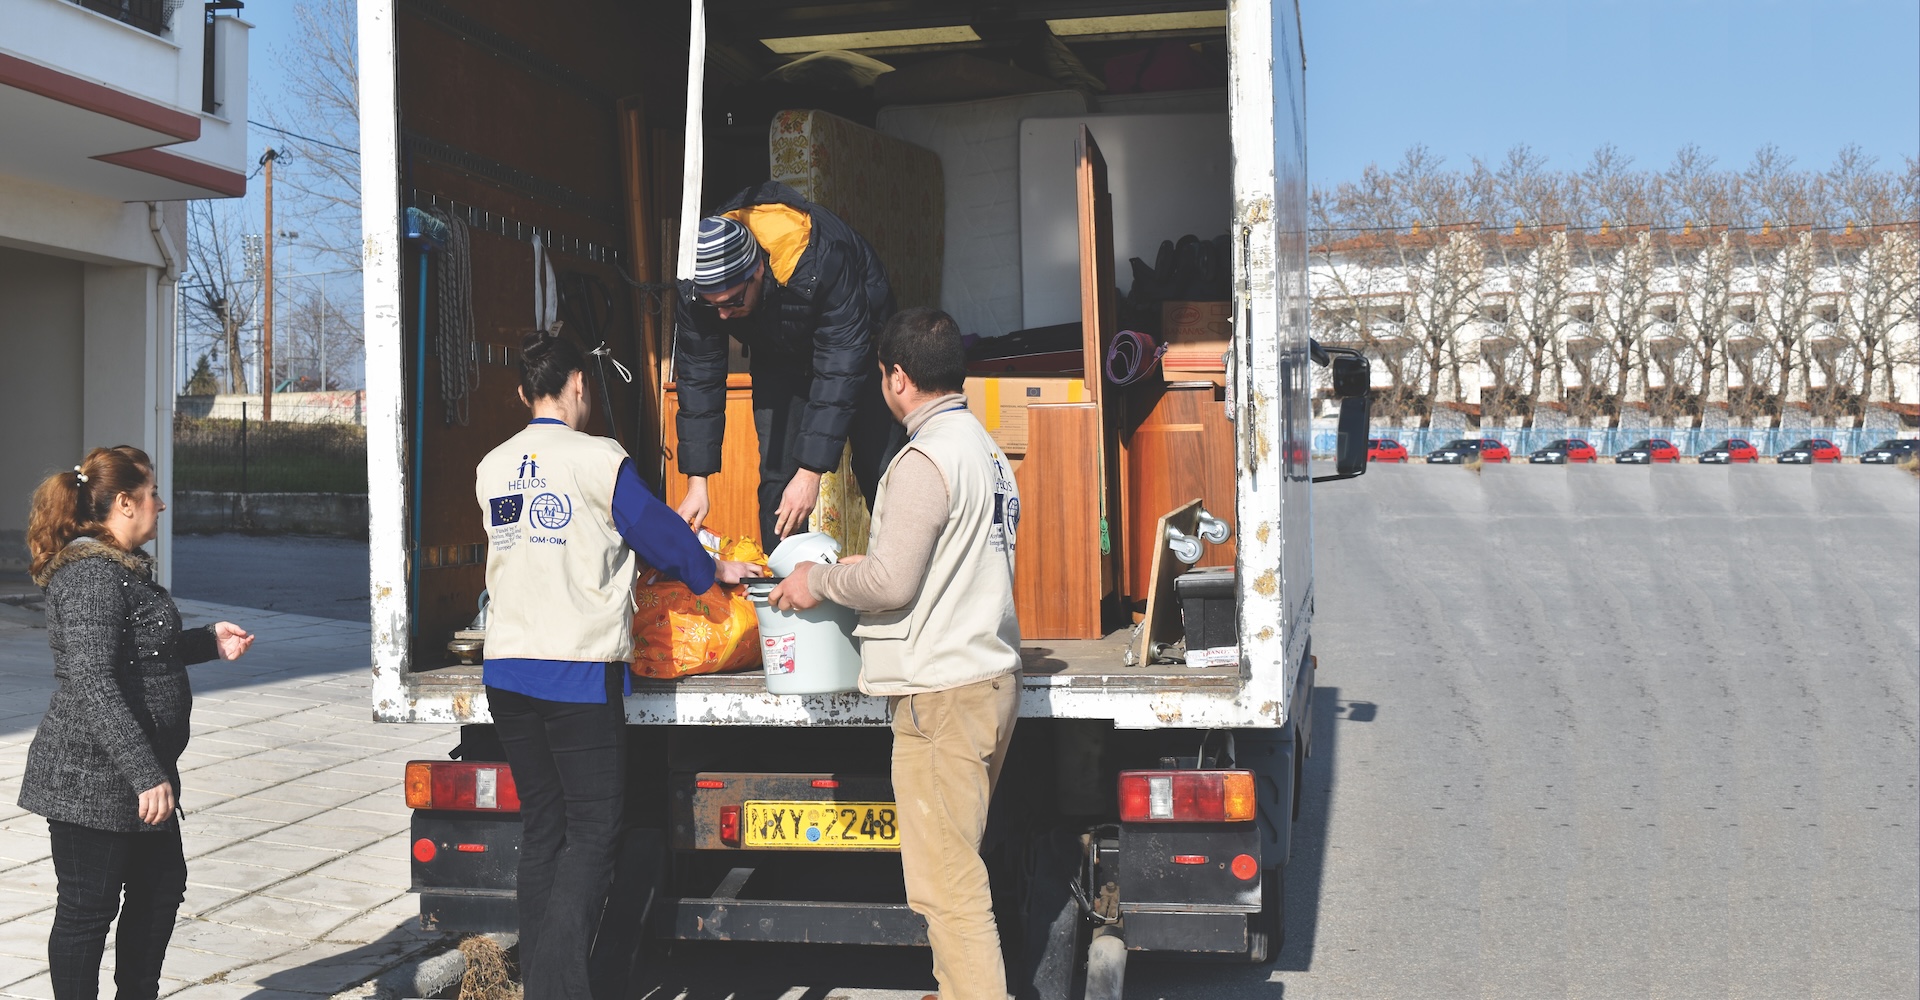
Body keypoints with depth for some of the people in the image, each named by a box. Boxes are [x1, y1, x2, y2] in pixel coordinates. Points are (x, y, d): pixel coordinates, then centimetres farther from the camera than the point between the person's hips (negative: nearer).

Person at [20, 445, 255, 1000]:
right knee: (87, 907, 2)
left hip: (136, 775, 11)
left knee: (161, 888, 18)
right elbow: (94, 684, -27)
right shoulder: (92, 575, -20)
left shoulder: (123, 567, 13)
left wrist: (209, 641, 14)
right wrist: (147, 774, -28)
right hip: (92, 778, -11)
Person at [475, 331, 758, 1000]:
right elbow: (658, 530, -2)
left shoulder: (491, 469, 10)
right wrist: (714, 571, 18)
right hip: (580, 672, -6)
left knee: (540, 826, 13)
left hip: (506, 669, 6)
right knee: (594, 830, 0)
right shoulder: (597, 458, -8)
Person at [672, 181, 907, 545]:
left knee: (880, 472, -6)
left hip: (858, 347, -3)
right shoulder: (696, 287, -28)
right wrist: (696, 481, -21)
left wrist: (811, 473, -38)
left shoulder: (821, 259, -41)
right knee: (776, 476, -7)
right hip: (779, 360, 3)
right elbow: (699, 376, -18)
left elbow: (841, 370, -37)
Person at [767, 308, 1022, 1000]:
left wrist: (819, 582, -2)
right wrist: (866, 565, 26)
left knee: (945, 882, -5)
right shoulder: (986, 451, 16)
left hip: (943, 693, -10)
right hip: (989, 677, 10)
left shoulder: (925, 460, -15)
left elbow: (891, 584, -18)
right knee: (958, 868, 19)